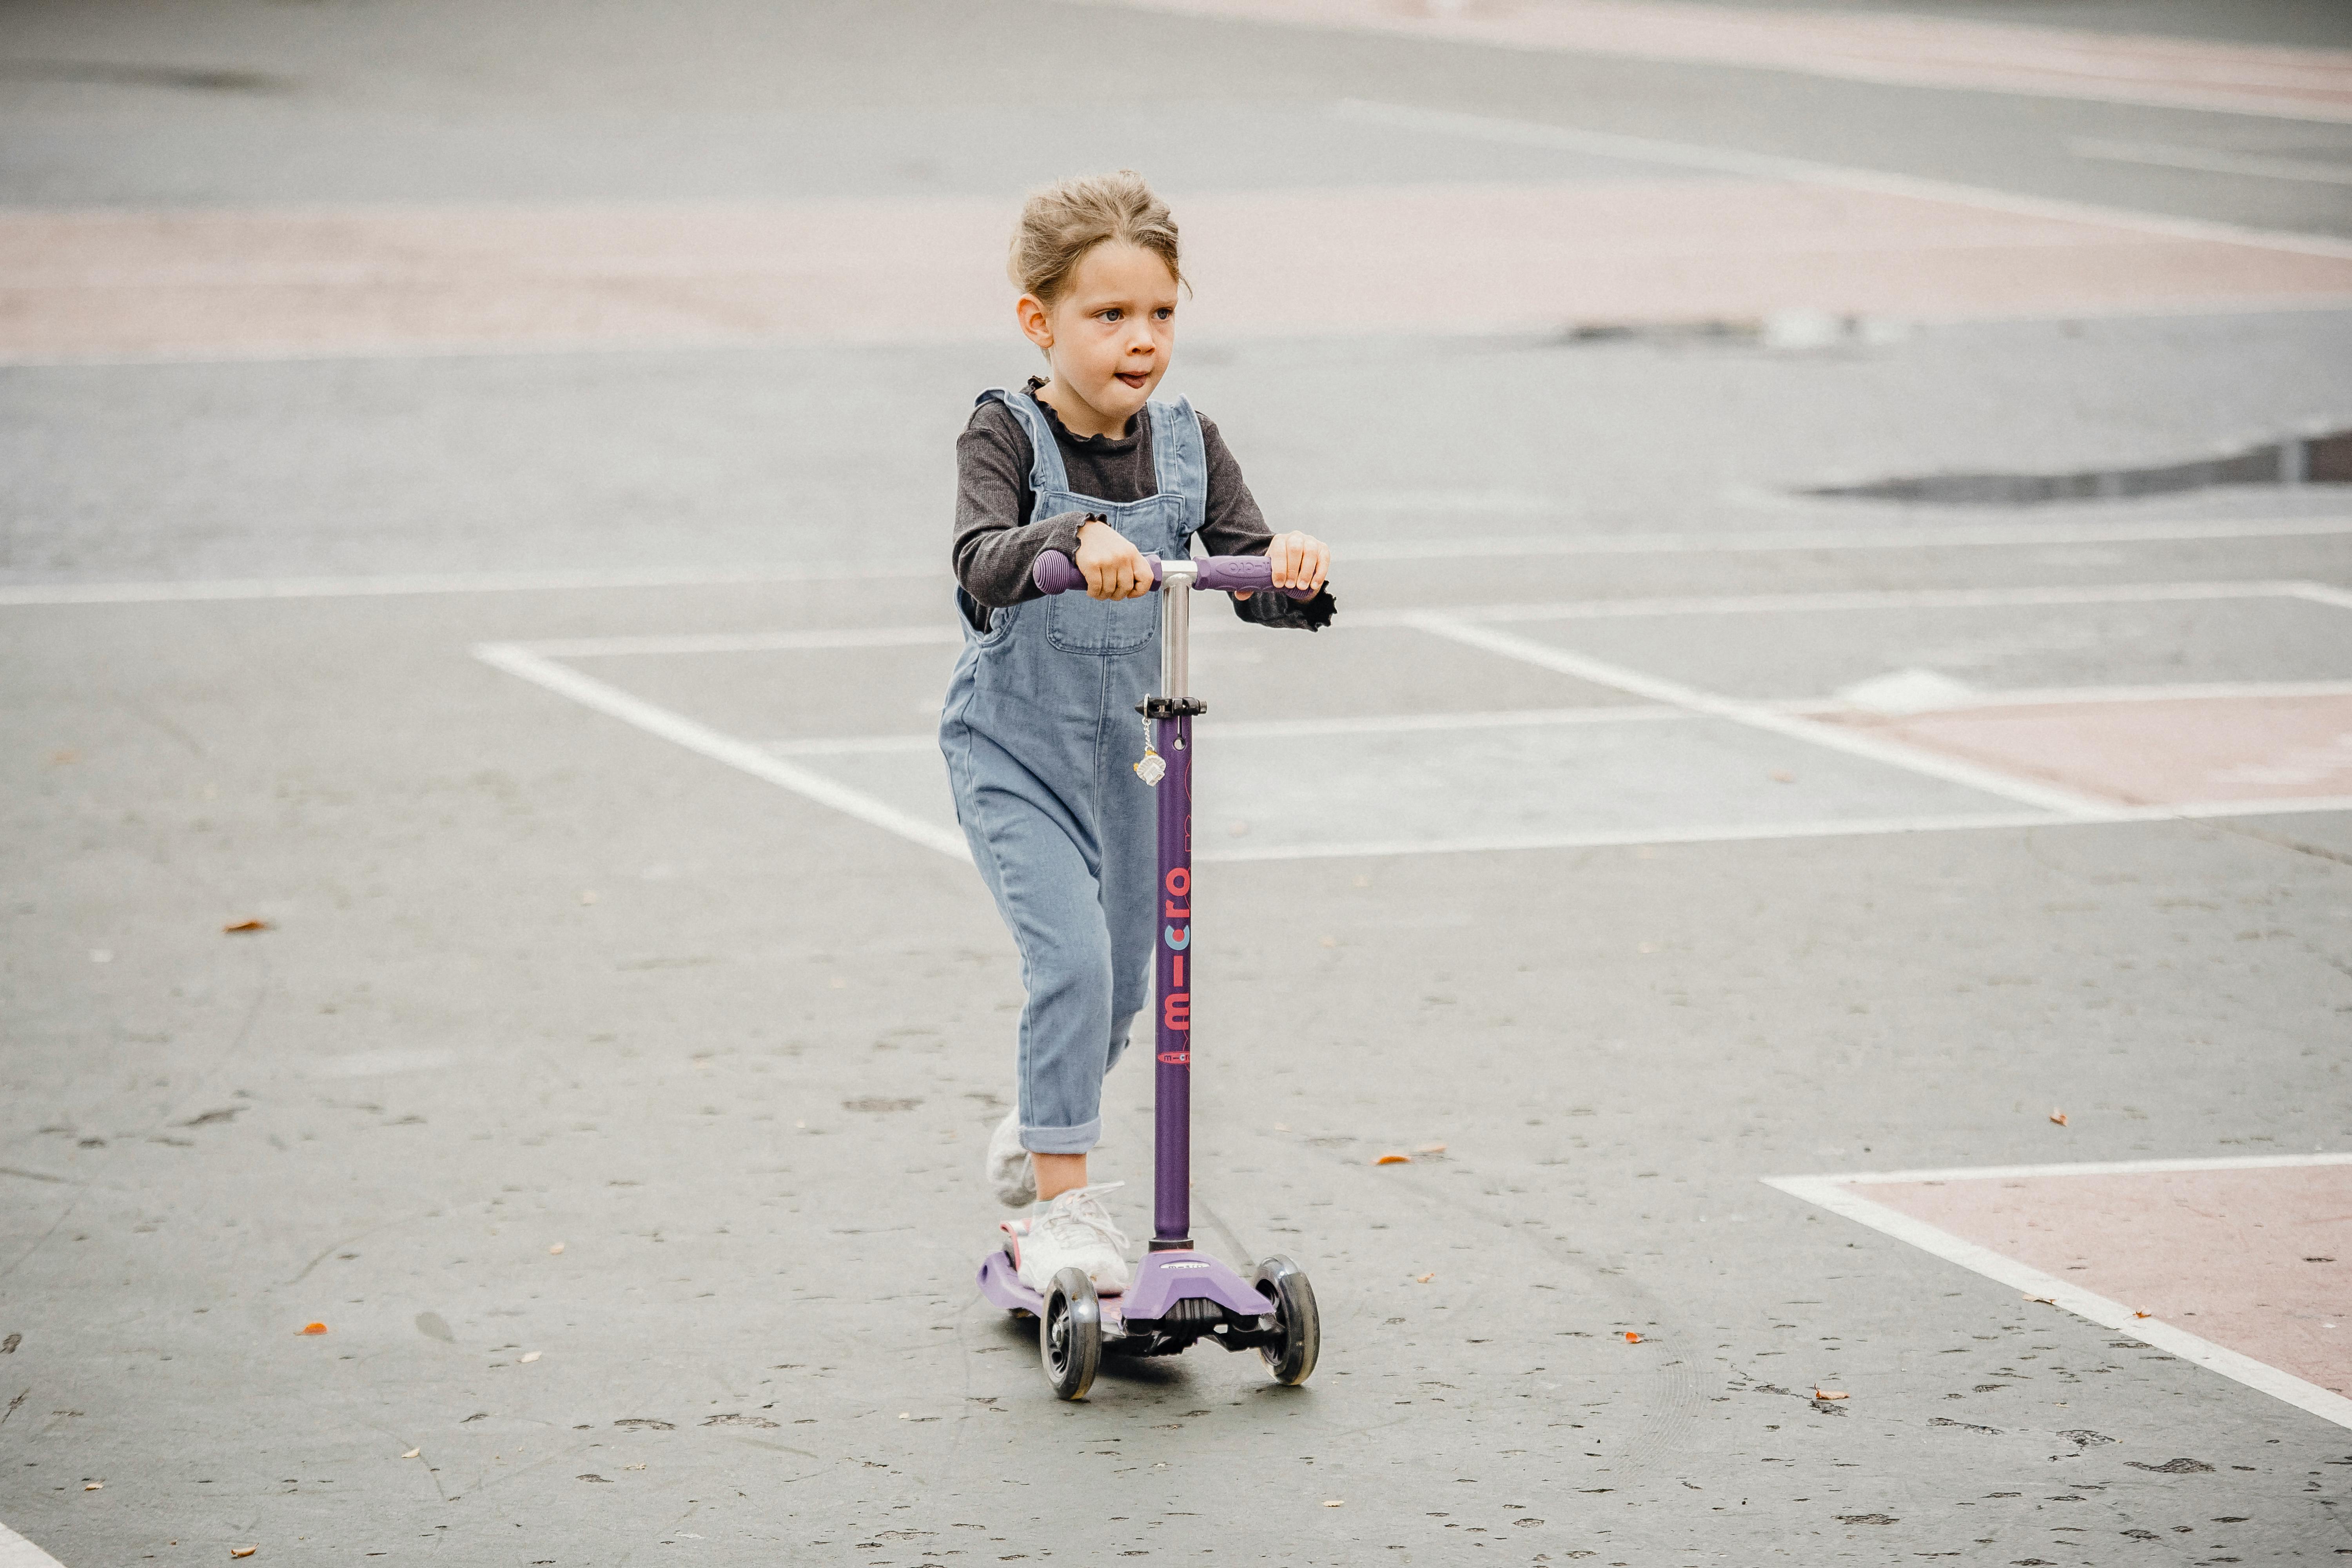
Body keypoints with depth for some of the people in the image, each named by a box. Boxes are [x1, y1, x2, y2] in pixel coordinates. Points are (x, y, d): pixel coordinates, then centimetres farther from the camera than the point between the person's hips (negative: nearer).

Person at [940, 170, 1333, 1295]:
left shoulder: (1186, 445, -1)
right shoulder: (1006, 435, -15)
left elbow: (1254, 584, -6)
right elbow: (984, 564, -33)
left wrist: (1291, 568, -29)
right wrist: (1076, 539, -52)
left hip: (1131, 750, 5)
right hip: (1014, 749, -5)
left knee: (1121, 986, 17)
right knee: (1071, 958, -22)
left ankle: (1036, 1139, 45)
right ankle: (1061, 1213, -14)